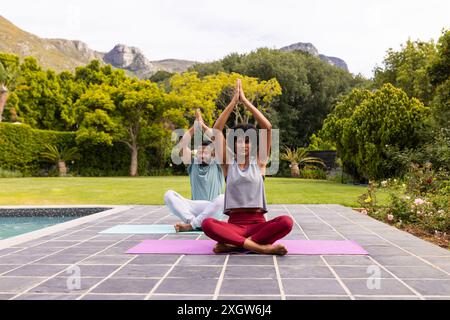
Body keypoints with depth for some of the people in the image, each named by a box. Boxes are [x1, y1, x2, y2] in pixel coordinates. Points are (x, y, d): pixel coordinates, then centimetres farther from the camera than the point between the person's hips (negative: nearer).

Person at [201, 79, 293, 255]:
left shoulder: (259, 162, 7)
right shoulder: (228, 164, 8)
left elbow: (268, 127, -2)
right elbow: (217, 129, 0)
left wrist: (245, 100, -2)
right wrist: (234, 101, -3)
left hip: (258, 223, 1)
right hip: (234, 223, 0)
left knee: (286, 222, -31)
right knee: (207, 224, -32)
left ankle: (233, 244, -26)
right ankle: (260, 246, -33)